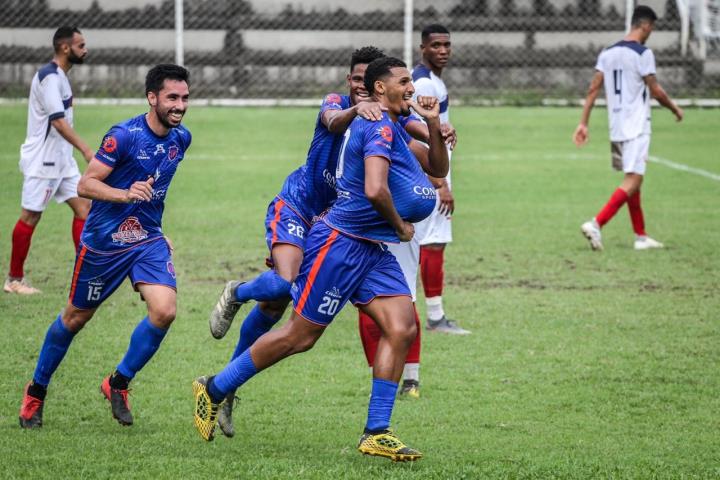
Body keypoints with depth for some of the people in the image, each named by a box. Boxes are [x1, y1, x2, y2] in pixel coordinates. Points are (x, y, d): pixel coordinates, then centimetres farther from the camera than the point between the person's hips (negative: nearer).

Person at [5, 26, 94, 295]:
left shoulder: (60, 76, 12)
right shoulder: (49, 77, -18)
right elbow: (58, 121, -27)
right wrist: (86, 150, -31)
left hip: (61, 159, 9)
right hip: (41, 160, -9)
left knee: (83, 207, 2)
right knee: (30, 216, -1)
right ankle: (14, 280, 7)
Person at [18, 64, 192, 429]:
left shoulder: (181, 138, 1)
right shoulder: (124, 136, -20)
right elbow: (85, 184, -20)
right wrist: (126, 195, -35)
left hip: (148, 240, 5)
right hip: (103, 241, -5)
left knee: (164, 311, -16)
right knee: (76, 317, 9)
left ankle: (118, 384, 4)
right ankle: (36, 391, 30)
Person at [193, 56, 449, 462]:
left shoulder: (392, 128, 16)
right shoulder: (379, 127, -16)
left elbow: (438, 167, 23)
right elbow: (374, 190, -29)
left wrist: (434, 125, 6)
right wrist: (400, 227, -12)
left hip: (373, 252, 9)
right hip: (341, 244, -9)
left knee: (402, 329, -6)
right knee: (300, 335, -2)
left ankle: (377, 433, -4)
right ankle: (214, 390, 13)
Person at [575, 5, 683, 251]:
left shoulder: (607, 53, 9)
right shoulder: (643, 53, -12)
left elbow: (593, 89, 6)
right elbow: (656, 91, -9)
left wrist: (583, 123, 7)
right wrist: (675, 109, 8)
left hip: (616, 129, 8)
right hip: (637, 128, -8)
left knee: (632, 180, 16)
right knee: (633, 181, -9)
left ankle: (641, 236, 19)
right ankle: (596, 224, -23)